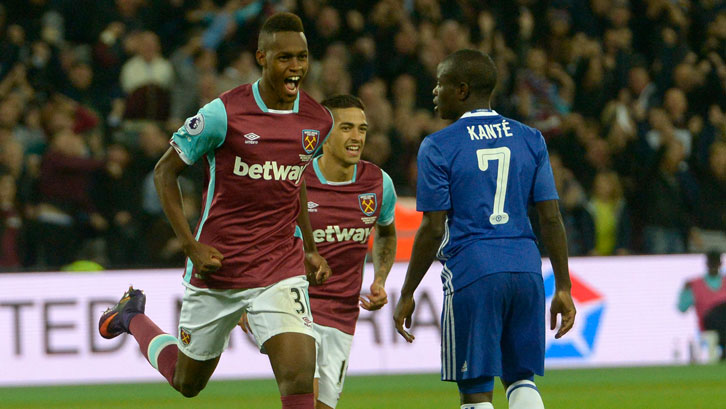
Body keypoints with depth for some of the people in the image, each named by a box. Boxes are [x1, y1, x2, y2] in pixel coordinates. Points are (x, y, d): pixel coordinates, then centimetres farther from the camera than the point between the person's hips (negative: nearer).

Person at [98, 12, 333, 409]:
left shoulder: (318, 120, 0)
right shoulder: (224, 113, -14)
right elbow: (165, 171, -4)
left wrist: (309, 249, 17)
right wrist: (192, 247, -11)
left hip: (280, 269, 2)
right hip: (216, 268, -2)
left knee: (299, 376, -19)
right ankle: (132, 318, 47)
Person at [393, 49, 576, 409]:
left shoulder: (438, 147, -4)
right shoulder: (530, 139, 9)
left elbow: (433, 230, -6)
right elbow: (551, 219, 6)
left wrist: (406, 295, 1)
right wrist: (563, 288, 10)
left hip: (471, 274, -5)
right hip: (526, 269, 5)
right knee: (521, 379, 14)